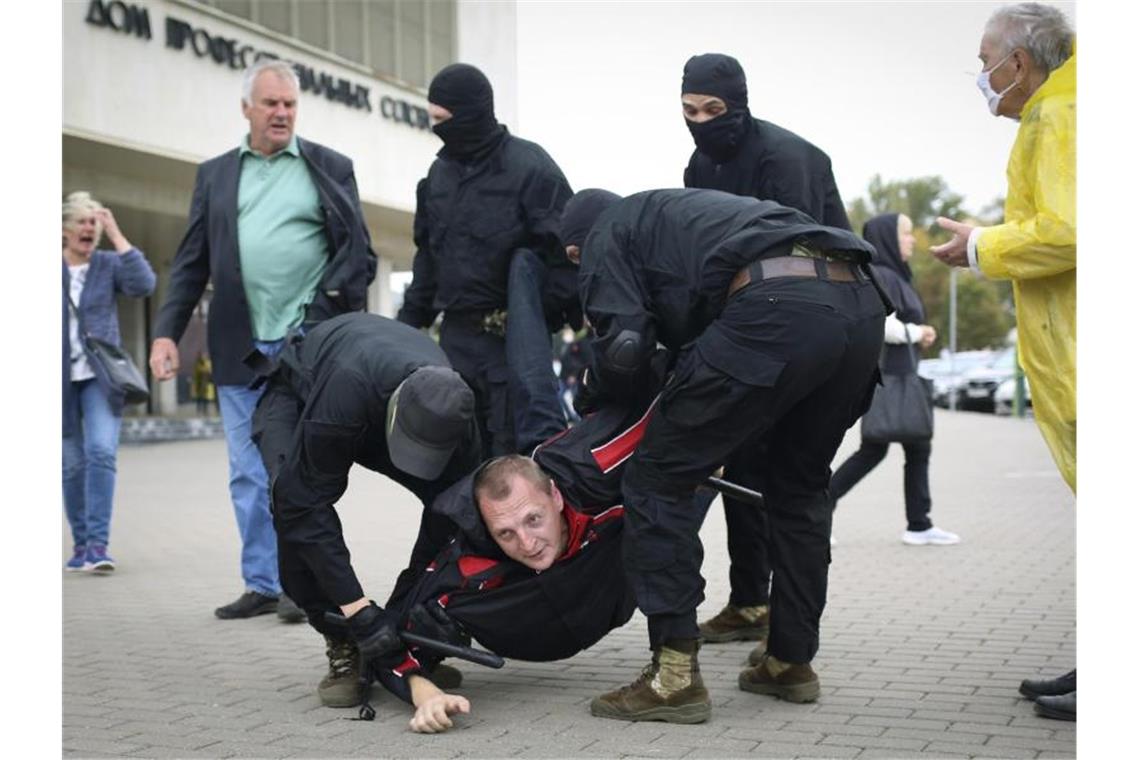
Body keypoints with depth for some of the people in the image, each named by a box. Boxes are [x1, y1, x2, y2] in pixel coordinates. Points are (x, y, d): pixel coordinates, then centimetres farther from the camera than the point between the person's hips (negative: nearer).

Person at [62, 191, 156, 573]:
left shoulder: (109, 264, 2)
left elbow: (143, 285, -16)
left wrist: (116, 234, -14)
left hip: (102, 377, -1)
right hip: (62, 380, 1)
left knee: (101, 452, -16)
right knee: (72, 464, 7)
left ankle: (98, 545, -16)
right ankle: (81, 544, 20)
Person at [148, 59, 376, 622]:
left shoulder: (329, 168, 6)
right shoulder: (215, 174, 13)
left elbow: (356, 252, 3)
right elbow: (191, 263, 11)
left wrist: (341, 313, -12)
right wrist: (166, 332, 1)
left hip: (306, 341, -3)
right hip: (239, 346, 3)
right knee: (249, 475, 7)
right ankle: (262, 585, 15)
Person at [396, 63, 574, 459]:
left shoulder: (529, 166, -8)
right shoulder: (439, 172, 13)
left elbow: (564, 252, -11)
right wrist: (408, 323, 18)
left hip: (514, 340, -6)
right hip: (457, 337, 6)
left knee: (510, 453, -6)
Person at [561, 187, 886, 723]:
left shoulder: (605, 238, 19)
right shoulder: (676, 209, 41)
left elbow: (624, 345, 2)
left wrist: (591, 389, 24)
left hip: (778, 309, -8)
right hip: (861, 304, 8)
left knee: (657, 478, 4)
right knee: (797, 486, 26)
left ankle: (676, 678, 3)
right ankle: (791, 661, 33)